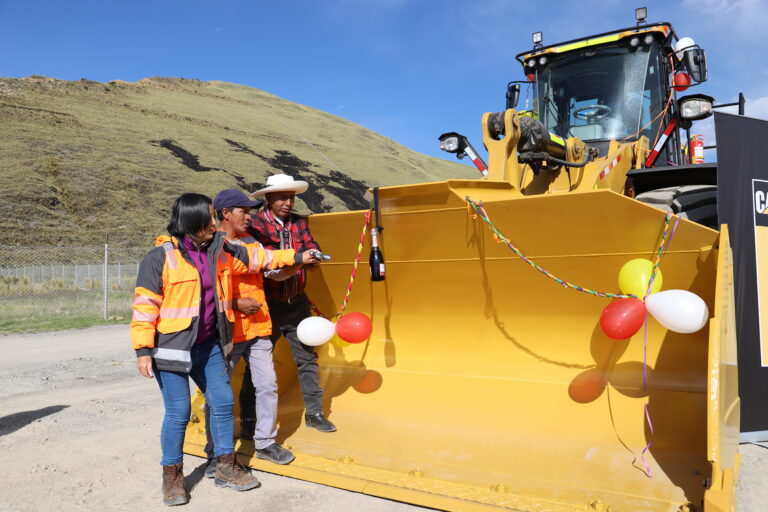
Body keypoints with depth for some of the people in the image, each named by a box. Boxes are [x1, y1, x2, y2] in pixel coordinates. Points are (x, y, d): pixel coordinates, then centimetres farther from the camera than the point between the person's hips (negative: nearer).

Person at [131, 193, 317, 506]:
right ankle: (172, 477, 22)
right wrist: (143, 350, -15)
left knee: (223, 402, 9)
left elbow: (254, 259, 16)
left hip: (209, 345, 6)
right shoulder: (161, 256, -12)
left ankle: (226, 467, 27)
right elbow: (145, 305, -12)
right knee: (178, 412, 0)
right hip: (172, 348, -6)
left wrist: (296, 257, 18)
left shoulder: (218, 251, 5)